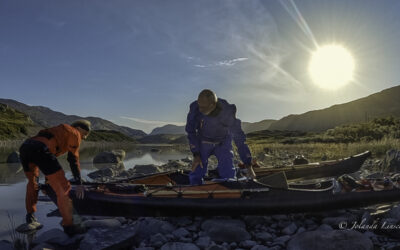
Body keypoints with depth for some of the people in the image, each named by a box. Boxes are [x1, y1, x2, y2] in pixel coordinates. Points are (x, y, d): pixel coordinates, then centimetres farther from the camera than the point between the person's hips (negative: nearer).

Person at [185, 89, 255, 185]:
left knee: (228, 175, -12)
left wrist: (248, 165, -19)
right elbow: (190, 131, -10)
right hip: (203, 142, 1)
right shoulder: (195, 108, -27)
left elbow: (239, 138, -21)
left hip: (223, 143, -1)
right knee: (196, 174, -8)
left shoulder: (227, 112, -31)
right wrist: (196, 155, -15)